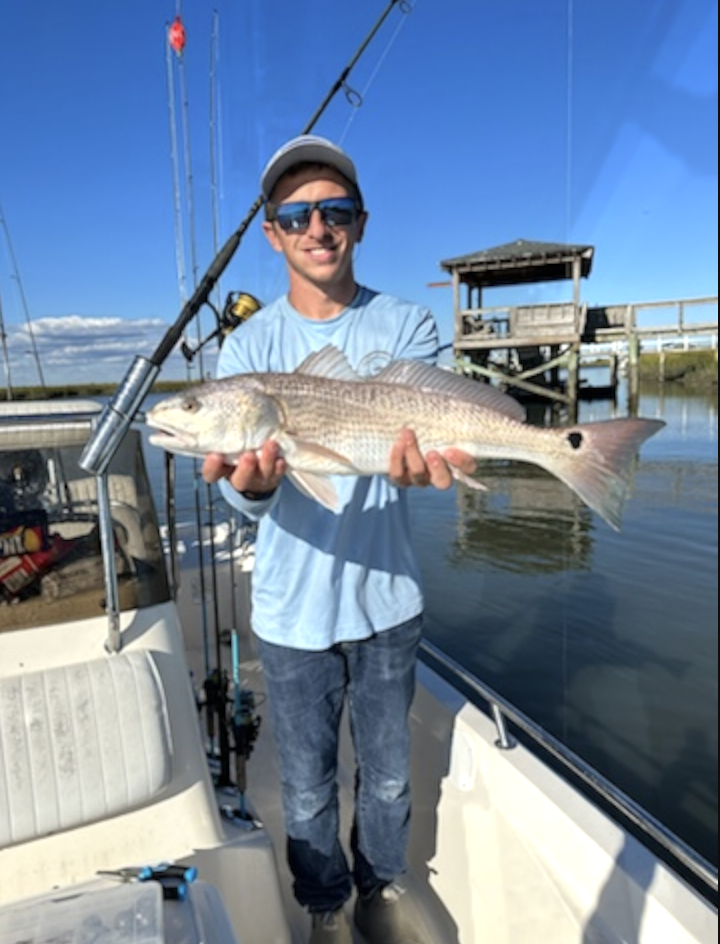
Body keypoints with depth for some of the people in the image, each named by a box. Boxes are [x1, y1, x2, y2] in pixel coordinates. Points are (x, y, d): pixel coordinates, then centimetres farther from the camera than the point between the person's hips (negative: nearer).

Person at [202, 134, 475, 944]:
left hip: (387, 599, 1)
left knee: (388, 777, 21)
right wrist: (250, 482, -39)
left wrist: (413, 454, -41)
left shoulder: (406, 324, -2)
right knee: (308, 792, 16)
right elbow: (247, 495, -15)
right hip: (293, 610, 0)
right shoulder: (247, 345, -5)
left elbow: (416, 422, -17)